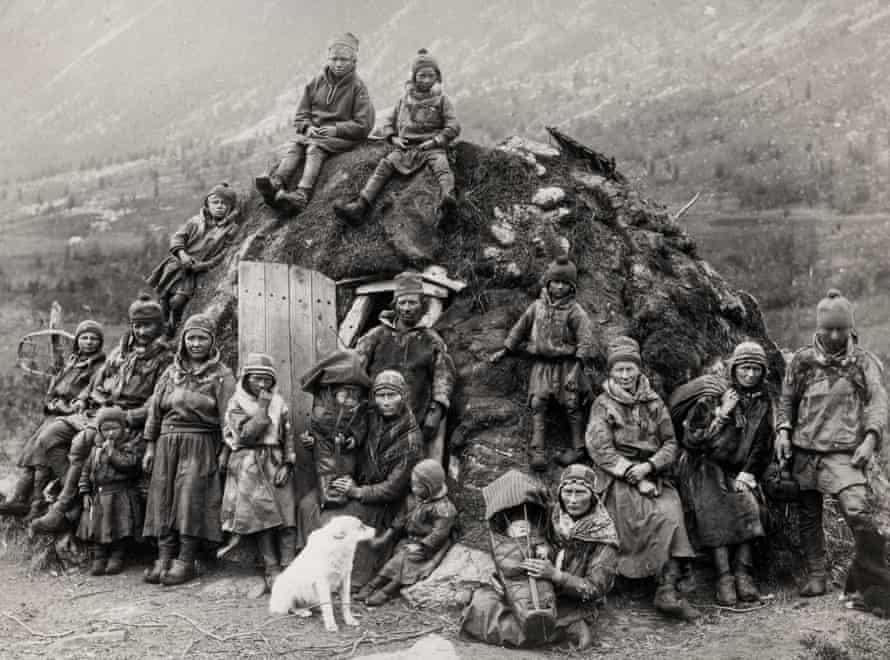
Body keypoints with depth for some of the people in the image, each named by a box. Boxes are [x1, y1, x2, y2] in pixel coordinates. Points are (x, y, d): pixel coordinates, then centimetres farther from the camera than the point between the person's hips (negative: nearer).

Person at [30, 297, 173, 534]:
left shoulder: (165, 359, -2)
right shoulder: (121, 350, 20)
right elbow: (98, 378, 28)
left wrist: (129, 417, -19)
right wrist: (82, 399, 10)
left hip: (126, 422, -7)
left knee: (81, 443, -31)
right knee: (49, 435, -13)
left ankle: (62, 510, -22)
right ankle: (75, 495, -16)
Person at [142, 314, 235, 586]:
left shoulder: (221, 375, 4)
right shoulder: (171, 372, 17)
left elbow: (227, 415, -4)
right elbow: (155, 409, 16)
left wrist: (226, 449, -13)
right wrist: (150, 445, 10)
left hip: (200, 443, -4)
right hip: (168, 441, 4)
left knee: (191, 497, -12)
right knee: (163, 497, -2)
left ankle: (186, 561, -8)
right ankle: (164, 557, 2)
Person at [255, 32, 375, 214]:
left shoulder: (357, 87, -1)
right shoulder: (317, 82, 12)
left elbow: (363, 125, -5)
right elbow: (301, 114, 15)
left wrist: (335, 129, -15)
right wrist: (308, 127, -7)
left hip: (341, 137, -5)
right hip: (313, 131, 5)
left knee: (315, 148, -31)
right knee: (295, 145, -24)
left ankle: (302, 195, -52)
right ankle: (277, 183, -46)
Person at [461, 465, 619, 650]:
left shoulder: (603, 537, -14)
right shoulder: (551, 515, -2)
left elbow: (595, 588, -15)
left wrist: (555, 575, -29)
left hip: (570, 605, -8)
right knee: (484, 596, -19)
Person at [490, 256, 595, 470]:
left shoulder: (575, 311, -6)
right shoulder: (537, 307, 8)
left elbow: (585, 340, -12)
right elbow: (520, 328, 20)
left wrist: (576, 368, -21)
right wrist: (504, 350, 21)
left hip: (566, 363, -3)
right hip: (542, 364, 3)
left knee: (572, 405, -2)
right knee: (538, 402, -8)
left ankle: (578, 448, 10)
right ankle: (537, 450, -10)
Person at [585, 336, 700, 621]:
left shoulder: (653, 403, 14)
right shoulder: (602, 405, 6)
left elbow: (670, 443, 9)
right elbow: (600, 450, -4)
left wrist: (649, 466, -11)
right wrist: (633, 475, -14)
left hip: (652, 476, 3)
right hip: (617, 480, -3)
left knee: (671, 511, -26)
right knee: (661, 518, -26)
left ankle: (668, 591, -28)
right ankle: (667, 586, -20)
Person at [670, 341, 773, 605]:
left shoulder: (762, 402, 8)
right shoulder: (713, 395, -6)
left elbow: (763, 445, 12)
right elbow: (691, 438, -10)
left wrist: (748, 473, -3)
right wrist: (721, 415, -18)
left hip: (738, 471, 4)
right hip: (705, 466, -4)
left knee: (748, 505, -24)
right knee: (716, 510, -27)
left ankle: (743, 573, -23)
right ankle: (724, 577, -29)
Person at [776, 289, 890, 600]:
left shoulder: (864, 362, 3)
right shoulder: (802, 360, 8)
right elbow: (786, 399, 15)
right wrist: (783, 430, 0)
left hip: (843, 452, -3)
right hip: (804, 449, 3)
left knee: (857, 510, -18)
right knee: (809, 515, 9)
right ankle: (816, 576, 21)